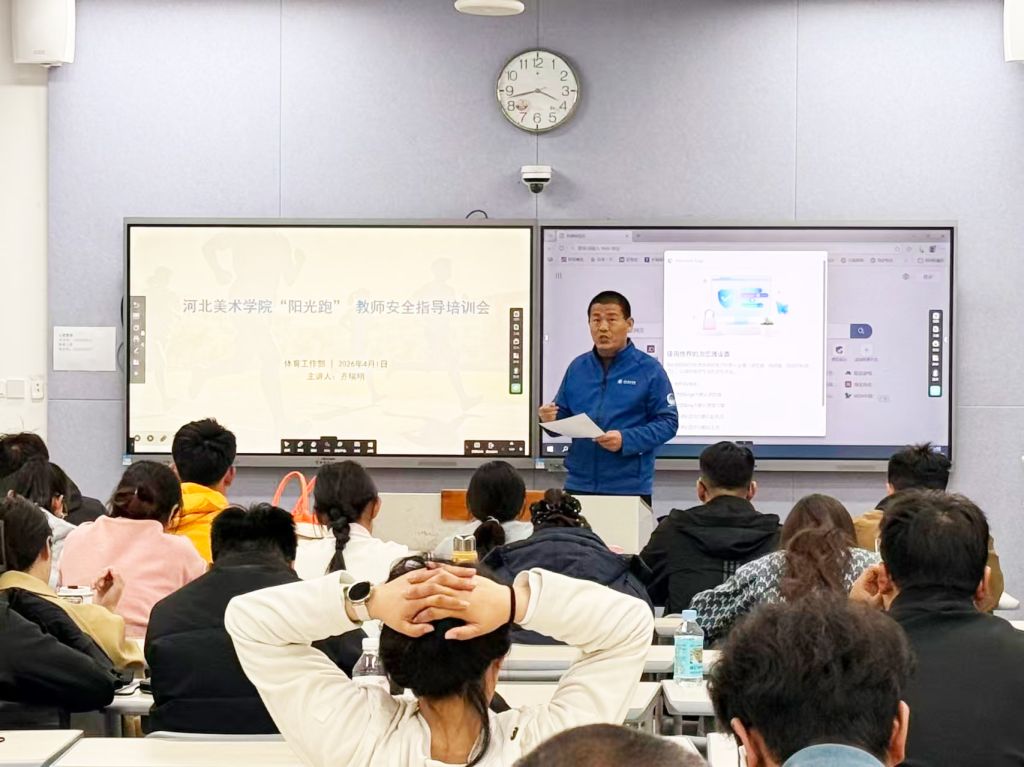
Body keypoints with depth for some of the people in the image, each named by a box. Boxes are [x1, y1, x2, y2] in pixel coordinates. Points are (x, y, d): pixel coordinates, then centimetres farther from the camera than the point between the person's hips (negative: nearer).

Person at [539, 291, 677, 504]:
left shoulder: (649, 370, -3)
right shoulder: (577, 367, 10)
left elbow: (668, 422, -6)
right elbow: (563, 416, 15)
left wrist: (626, 440, -19)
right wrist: (551, 420, -8)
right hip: (578, 485, 4)